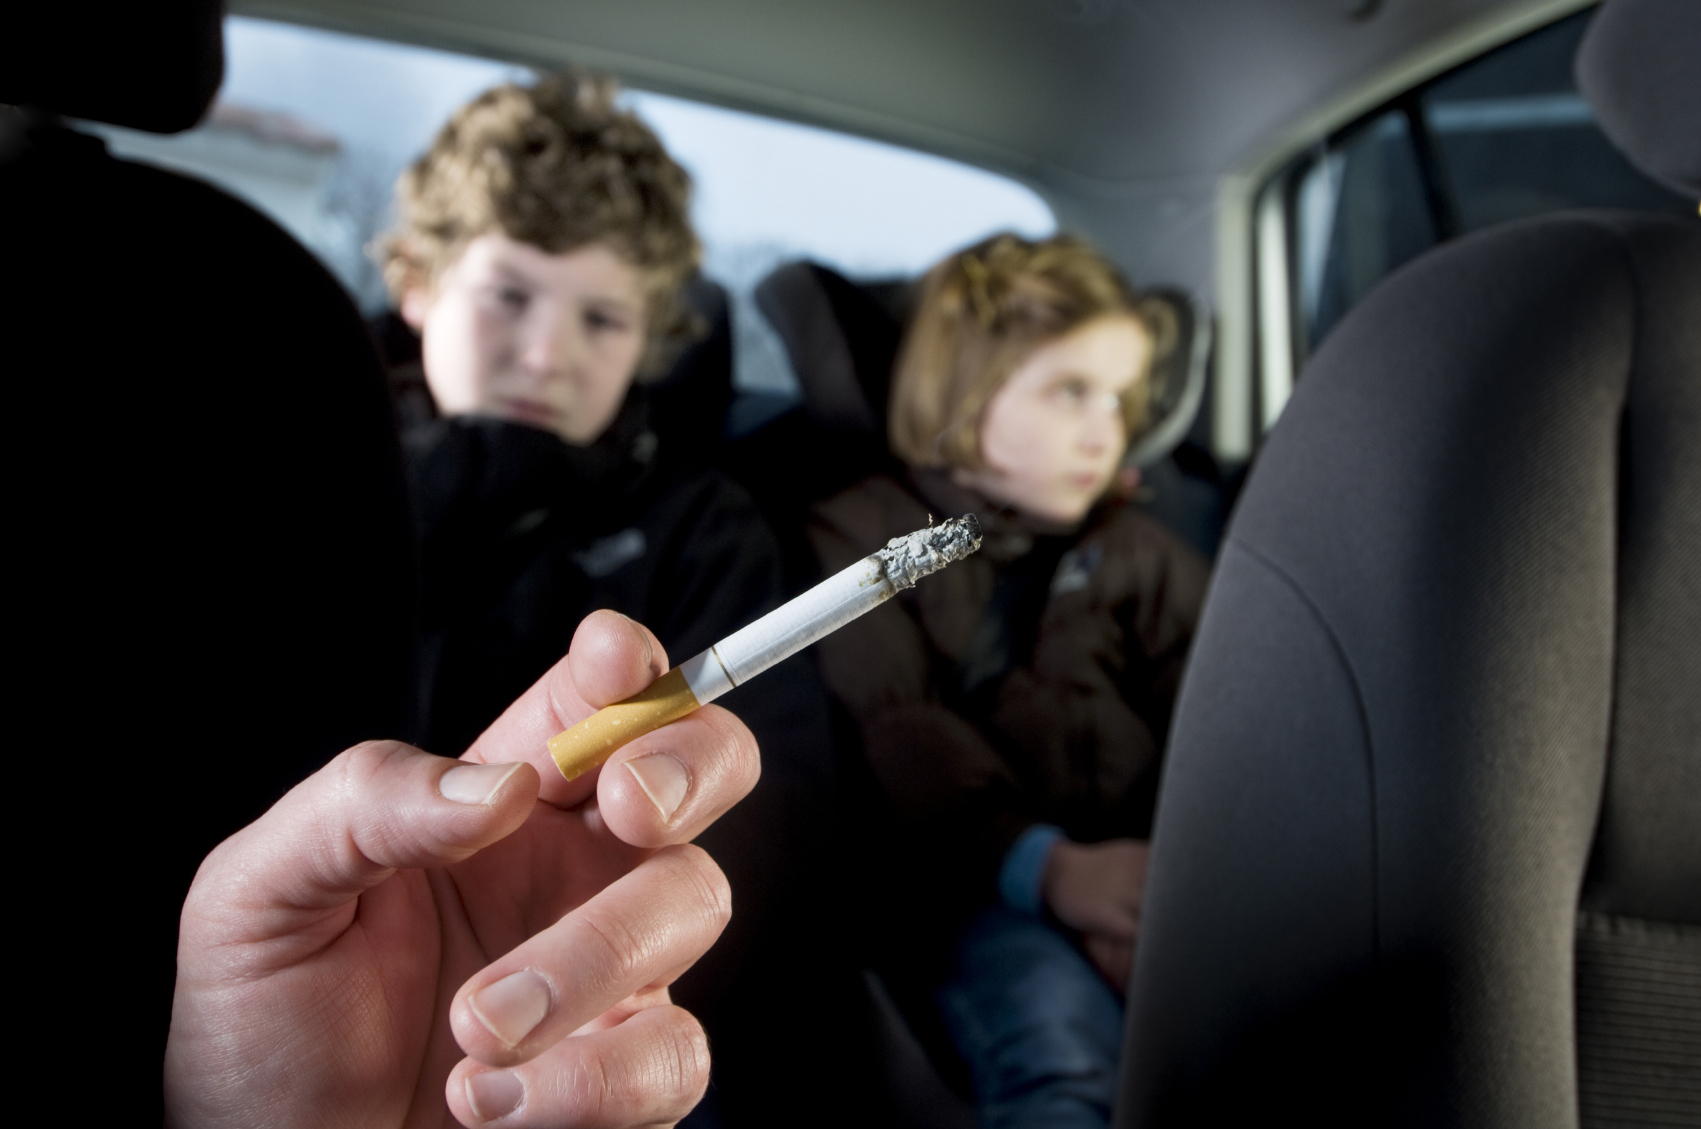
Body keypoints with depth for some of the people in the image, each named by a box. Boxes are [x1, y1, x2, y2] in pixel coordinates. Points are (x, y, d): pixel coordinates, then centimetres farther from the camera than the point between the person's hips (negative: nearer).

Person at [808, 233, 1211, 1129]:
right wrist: (1040, 864, -22)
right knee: (1058, 1039, -33)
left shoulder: (1145, 558, 23)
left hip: (1142, 870, 4)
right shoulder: (863, 536, 11)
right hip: (974, 885, -3)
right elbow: (893, 735, -6)